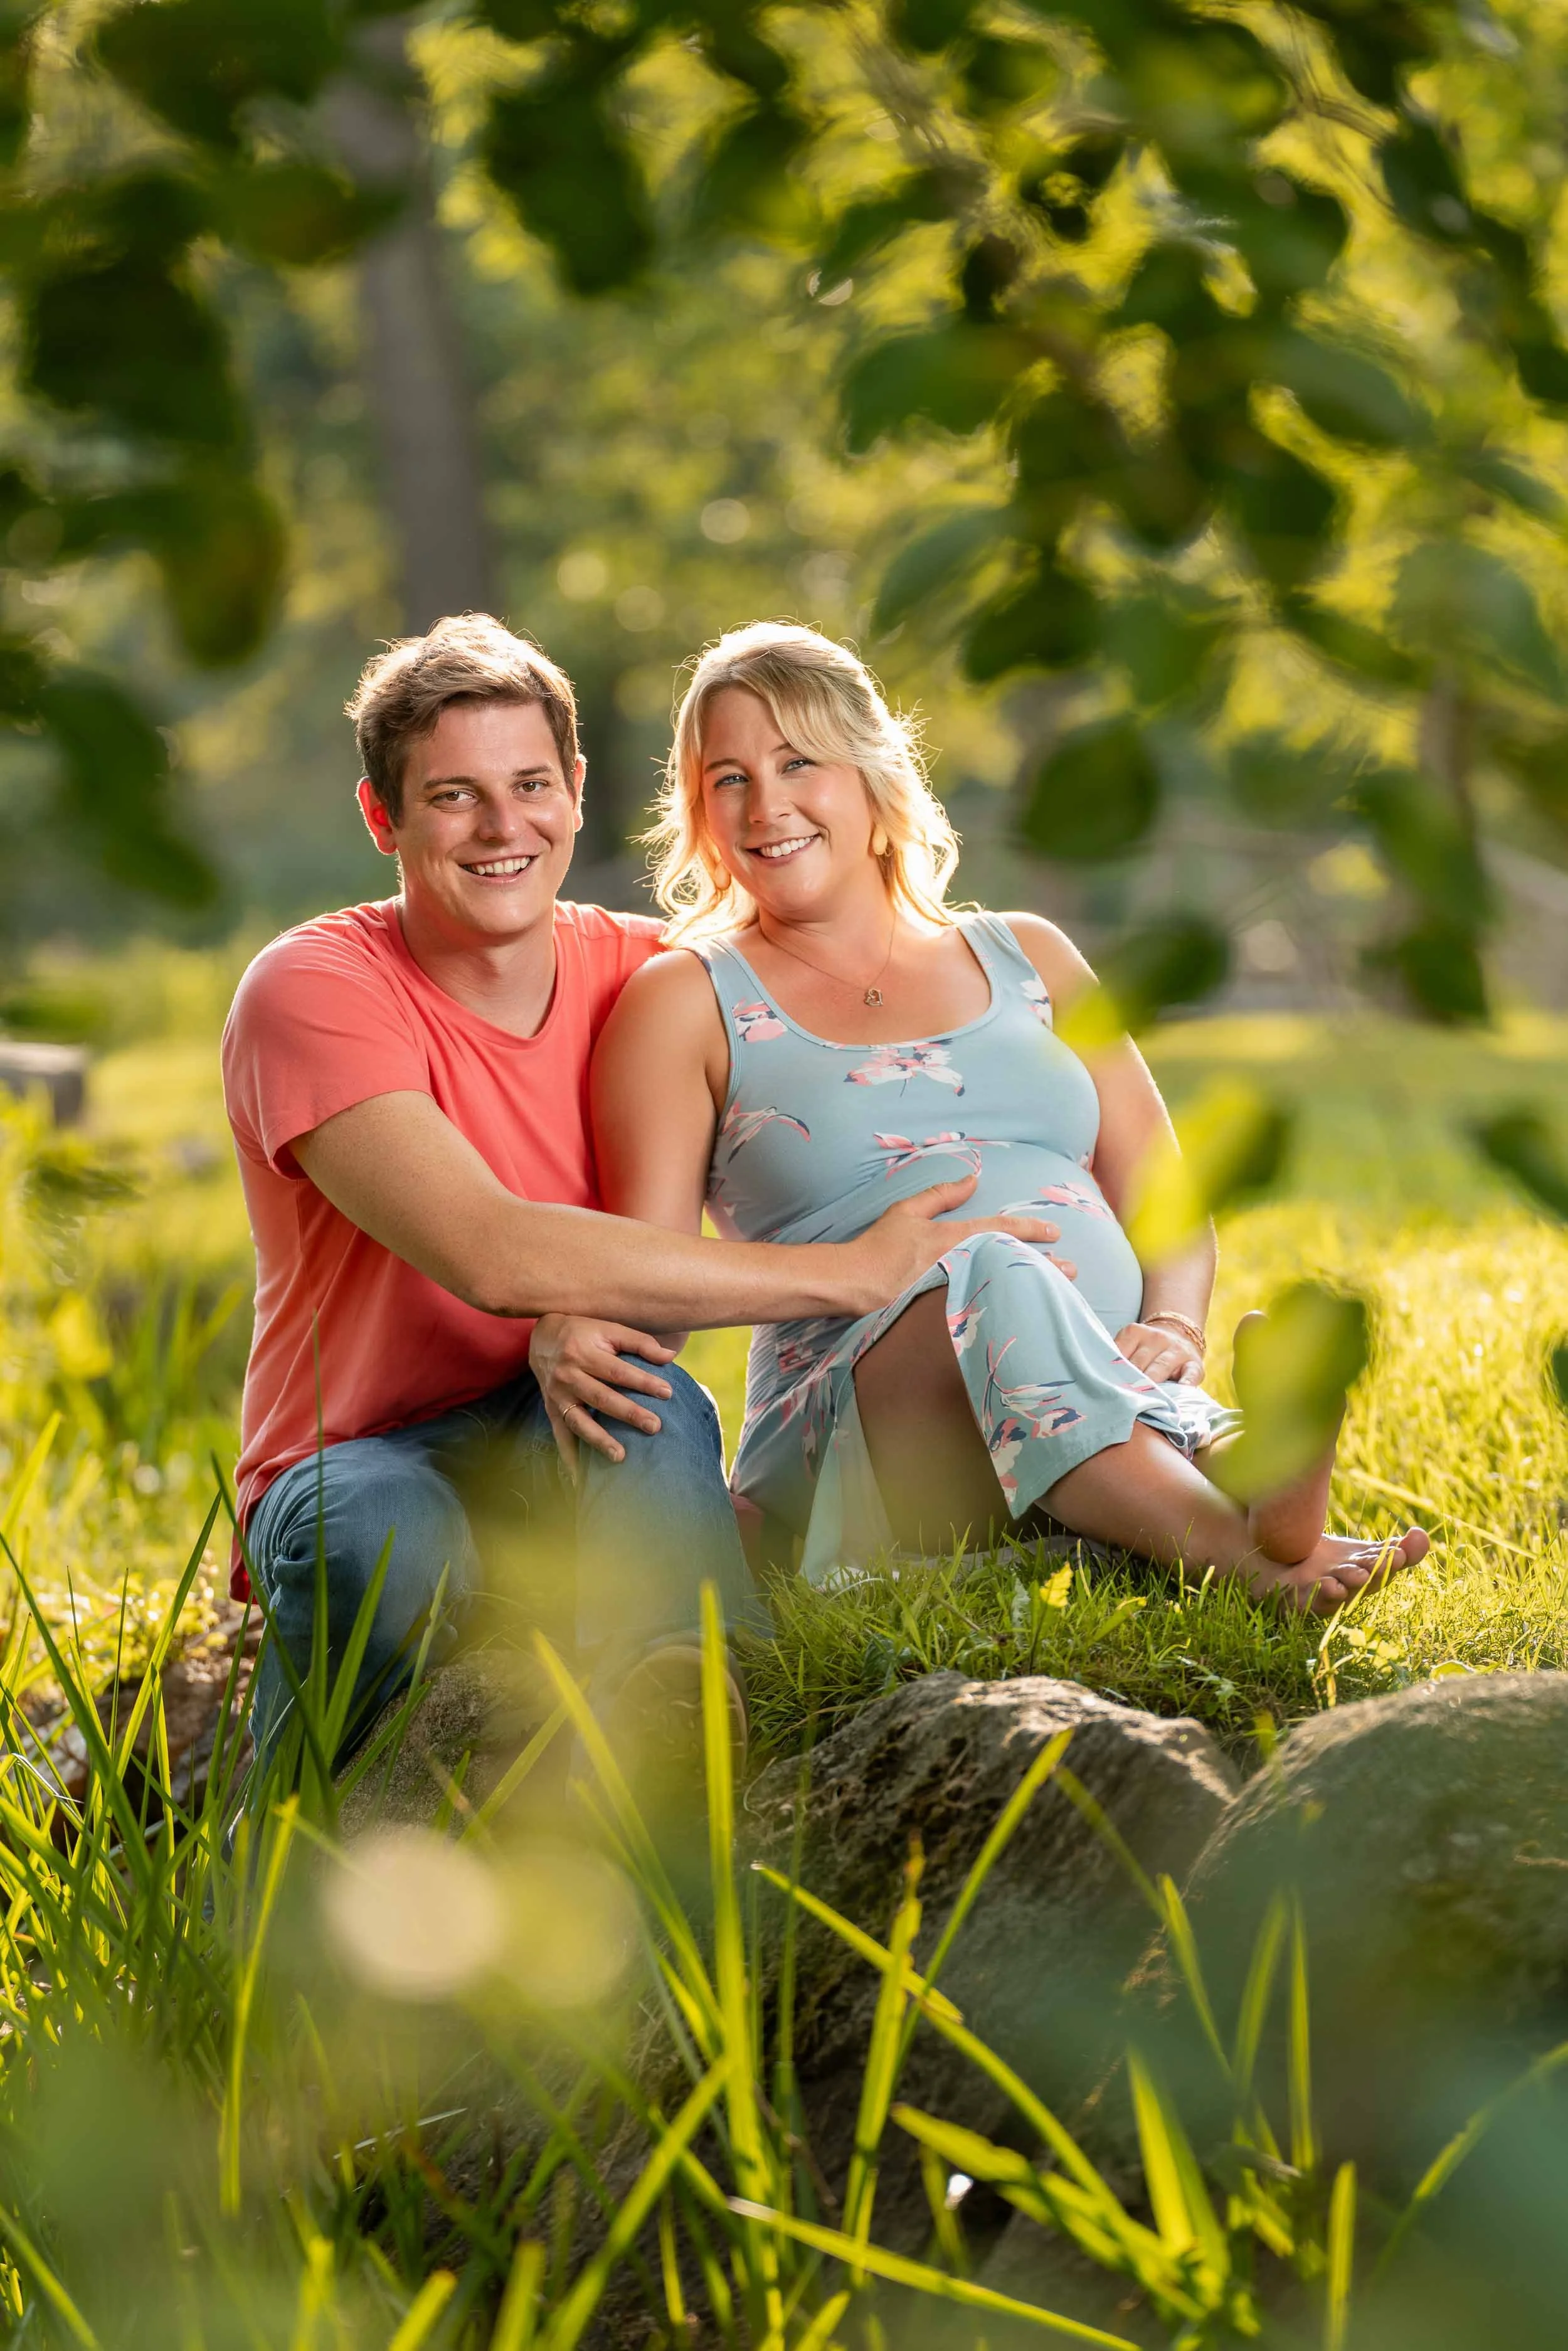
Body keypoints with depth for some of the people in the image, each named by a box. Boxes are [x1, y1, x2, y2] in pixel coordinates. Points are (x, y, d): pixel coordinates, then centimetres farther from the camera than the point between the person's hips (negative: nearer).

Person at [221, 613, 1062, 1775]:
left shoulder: (646, 974, 0)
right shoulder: (312, 993, -15)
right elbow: (493, 1255, -29)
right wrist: (851, 1272, -29)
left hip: (576, 1463, 3)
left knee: (637, 1384, -31)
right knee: (382, 1543, -38)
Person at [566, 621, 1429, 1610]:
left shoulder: (1025, 958, 24)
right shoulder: (687, 1002, 15)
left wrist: (1172, 1325, -4)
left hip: (1118, 1412, 3)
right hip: (845, 1444, -3)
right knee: (993, 1278, -38)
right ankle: (1256, 1559, -59)